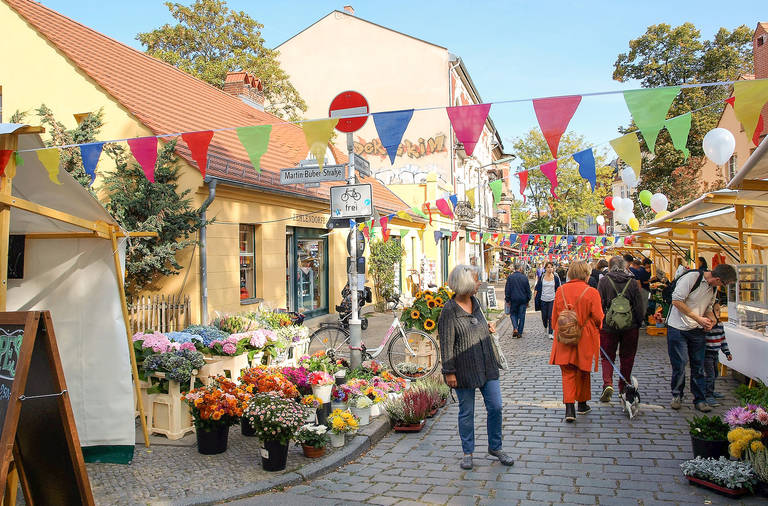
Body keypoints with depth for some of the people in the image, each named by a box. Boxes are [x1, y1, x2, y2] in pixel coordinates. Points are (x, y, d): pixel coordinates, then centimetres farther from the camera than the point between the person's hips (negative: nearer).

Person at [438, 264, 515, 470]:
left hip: (487, 366, 6)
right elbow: (446, 344, -13)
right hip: (464, 369, -6)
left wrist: (487, 328, 6)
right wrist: (449, 372, -13)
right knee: (466, 412, 7)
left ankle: (495, 447, 26)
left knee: (495, 407, 7)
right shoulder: (450, 310, -14)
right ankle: (467, 452, 24)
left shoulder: (475, 303, 8)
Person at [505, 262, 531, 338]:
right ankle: (520, 332, 11)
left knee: (513, 314, 14)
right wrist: (528, 300, 13)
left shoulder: (510, 277, -7)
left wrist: (507, 299, 3)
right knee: (521, 316, 9)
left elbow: (507, 289, -5)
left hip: (513, 300, 0)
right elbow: (528, 290, 2)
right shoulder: (525, 277, -5)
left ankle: (515, 328, -7)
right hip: (523, 300, 0)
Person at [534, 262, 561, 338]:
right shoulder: (542, 277, 0)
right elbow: (537, 288, 4)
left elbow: (558, 289, 6)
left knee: (551, 317, -6)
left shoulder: (556, 277, 0)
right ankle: (545, 326, 40)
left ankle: (550, 333, 1)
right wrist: (535, 296, -3)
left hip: (552, 299, -1)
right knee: (544, 316, 9)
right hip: (543, 299, 1)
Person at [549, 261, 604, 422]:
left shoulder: (561, 290, -2)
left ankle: (569, 408, -7)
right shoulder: (591, 292, -12)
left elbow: (555, 315, 6)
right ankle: (582, 404, 31)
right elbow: (598, 317, -9)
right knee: (582, 372, 16)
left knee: (568, 373, 5)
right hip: (585, 339, -1)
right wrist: (595, 329, 13)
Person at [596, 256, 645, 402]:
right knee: (627, 357, 15)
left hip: (608, 326, -1)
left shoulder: (604, 281, -7)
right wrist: (638, 323, 11)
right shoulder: (632, 282, -2)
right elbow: (639, 306, 0)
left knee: (607, 357, 8)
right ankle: (624, 387, 24)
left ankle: (608, 384, -12)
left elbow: (599, 304, -8)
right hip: (630, 326, 2)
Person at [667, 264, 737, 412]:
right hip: (678, 328, -6)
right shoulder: (691, 277, -19)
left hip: (698, 331, 6)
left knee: (698, 366, 7)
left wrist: (711, 319, -3)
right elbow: (676, 301, -22)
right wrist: (698, 319, -22)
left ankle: (700, 400, 17)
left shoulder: (713, 287, 6)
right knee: (679, 365, -1)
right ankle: (677, 396, 17)